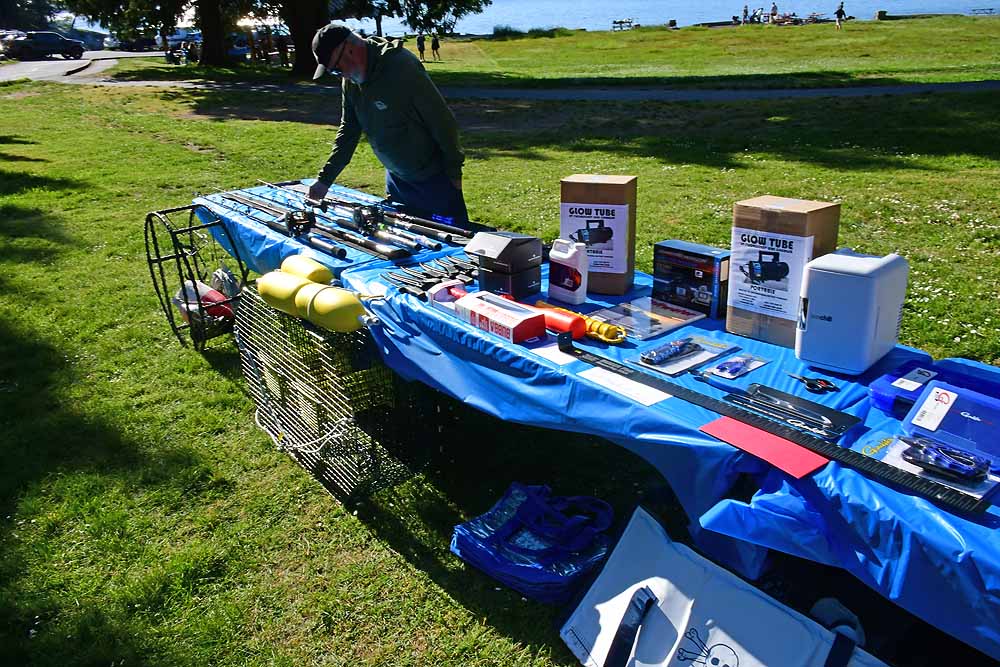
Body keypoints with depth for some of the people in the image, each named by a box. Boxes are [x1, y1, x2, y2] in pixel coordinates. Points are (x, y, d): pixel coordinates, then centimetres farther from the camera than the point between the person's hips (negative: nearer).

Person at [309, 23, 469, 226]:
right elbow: (348, 130, 8)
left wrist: (453, 172, -13)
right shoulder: (350, 81, 0)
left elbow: (443, 120, -21)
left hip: (434, 179, -7)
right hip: (396, 177, 7)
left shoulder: (401, 66, -25)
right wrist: (325, 179, 3)